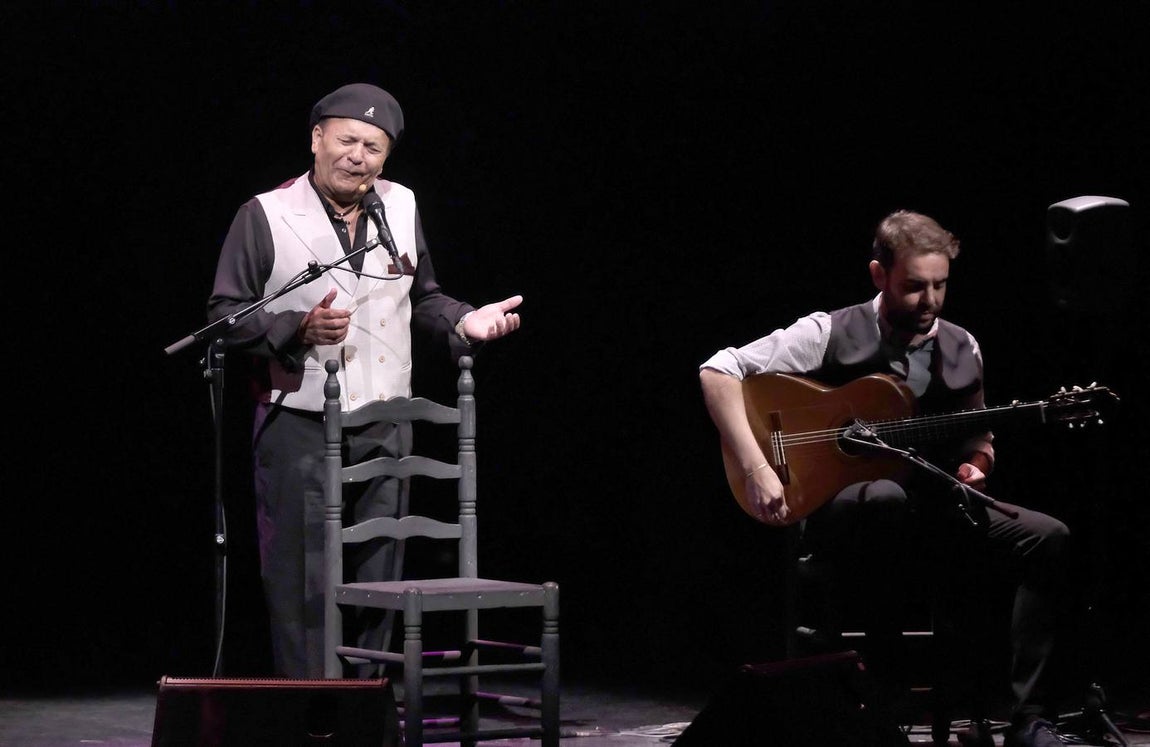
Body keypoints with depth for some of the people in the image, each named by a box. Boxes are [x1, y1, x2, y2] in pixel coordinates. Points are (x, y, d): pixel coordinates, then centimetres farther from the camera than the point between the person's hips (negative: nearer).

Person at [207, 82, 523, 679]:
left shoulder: (402, 208, 11)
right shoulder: (265, 216, -4)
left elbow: (422, 300, 23)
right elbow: (225, 314, -5)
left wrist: (463, 321, 4)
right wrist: (299, 328, -18)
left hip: (385, 429, 5)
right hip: (299, 430, -5)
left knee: (378, 576, 8)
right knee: (301, 580, -4)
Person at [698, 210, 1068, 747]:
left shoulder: (960, 349, 9)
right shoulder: (829, 334, -6)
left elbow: (977, 436, 22)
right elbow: (718, 371, -10)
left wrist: (974, 465, -4)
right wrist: (755, 468, -20)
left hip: (932, 513, 5)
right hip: (837, 513, -5)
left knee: (1048, 537, -17)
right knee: (886, 497, -42)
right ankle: (886, 698, -30)